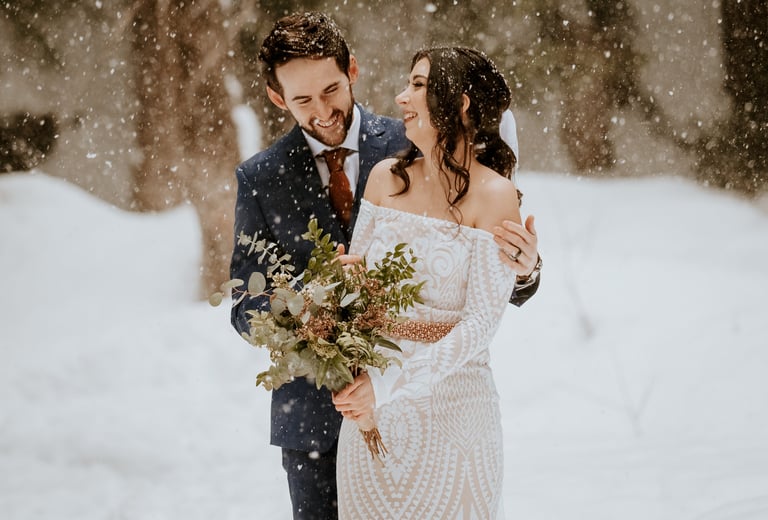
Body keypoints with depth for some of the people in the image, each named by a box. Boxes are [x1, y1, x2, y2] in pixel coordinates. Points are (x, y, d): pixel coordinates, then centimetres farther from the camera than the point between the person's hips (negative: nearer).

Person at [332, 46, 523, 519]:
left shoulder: (494, 195, -10)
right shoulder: (387, 178, 5)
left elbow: (481, 322, -14)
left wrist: (391, 383, -23)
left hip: (451, 405, -4)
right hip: (370, 410, 4)